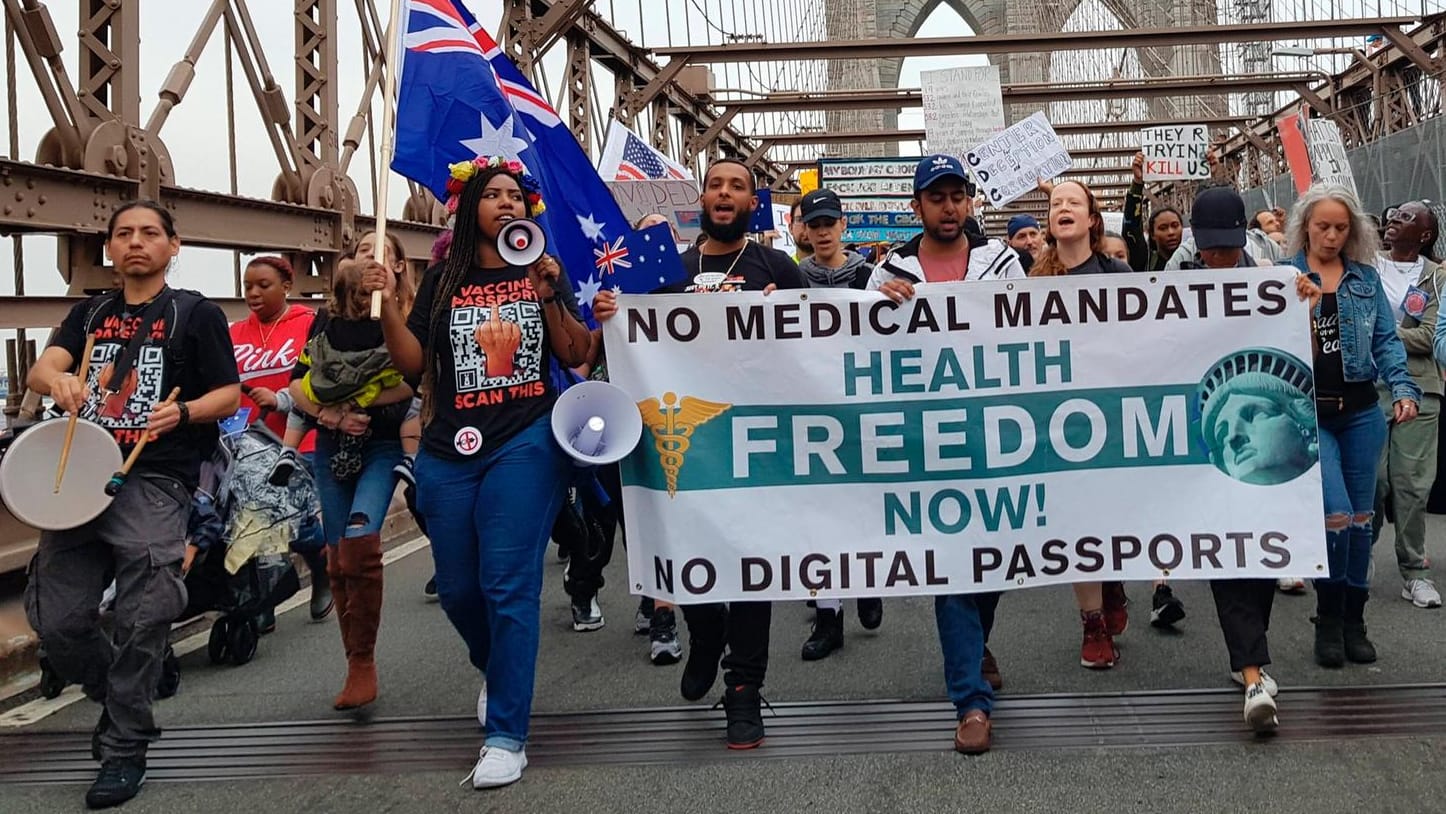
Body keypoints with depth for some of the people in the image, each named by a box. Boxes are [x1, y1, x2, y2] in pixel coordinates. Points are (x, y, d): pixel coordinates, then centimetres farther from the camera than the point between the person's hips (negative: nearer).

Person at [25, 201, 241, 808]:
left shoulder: (195, 313, 5)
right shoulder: (89, 314, 17)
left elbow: (229, 394, 3)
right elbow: (40, 370, 2)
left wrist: (183, 412, -17)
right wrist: (56, 380, -23)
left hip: (155, 483, -5)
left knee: (141, 621, -10)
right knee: (55, 618, 2)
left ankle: (125, 747, 7)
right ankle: (121, 699, 29)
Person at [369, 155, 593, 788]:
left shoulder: (542, 272, 7)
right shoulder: (444, 280, 9)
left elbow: (576, 356, 2)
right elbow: (412, 363, 5)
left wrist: (549, 296, -10)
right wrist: (388, 304, -8)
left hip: (525, 444, -3)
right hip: (449, 452, 3)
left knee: (508, 585, -10)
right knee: (456, 589, 10)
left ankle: (506, 735, -5)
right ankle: (494, 669, 42)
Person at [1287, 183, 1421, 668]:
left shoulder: (1366, 279, 9)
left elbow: (1386, 340, 8)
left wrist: (1403, 388, -5)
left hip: (1361, 412, 4)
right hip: (1307, 414, -3)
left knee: (1361, 518, 9)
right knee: (1335, 514, -13)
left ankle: (1353, 621, 23)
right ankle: (1328, 620, 7)